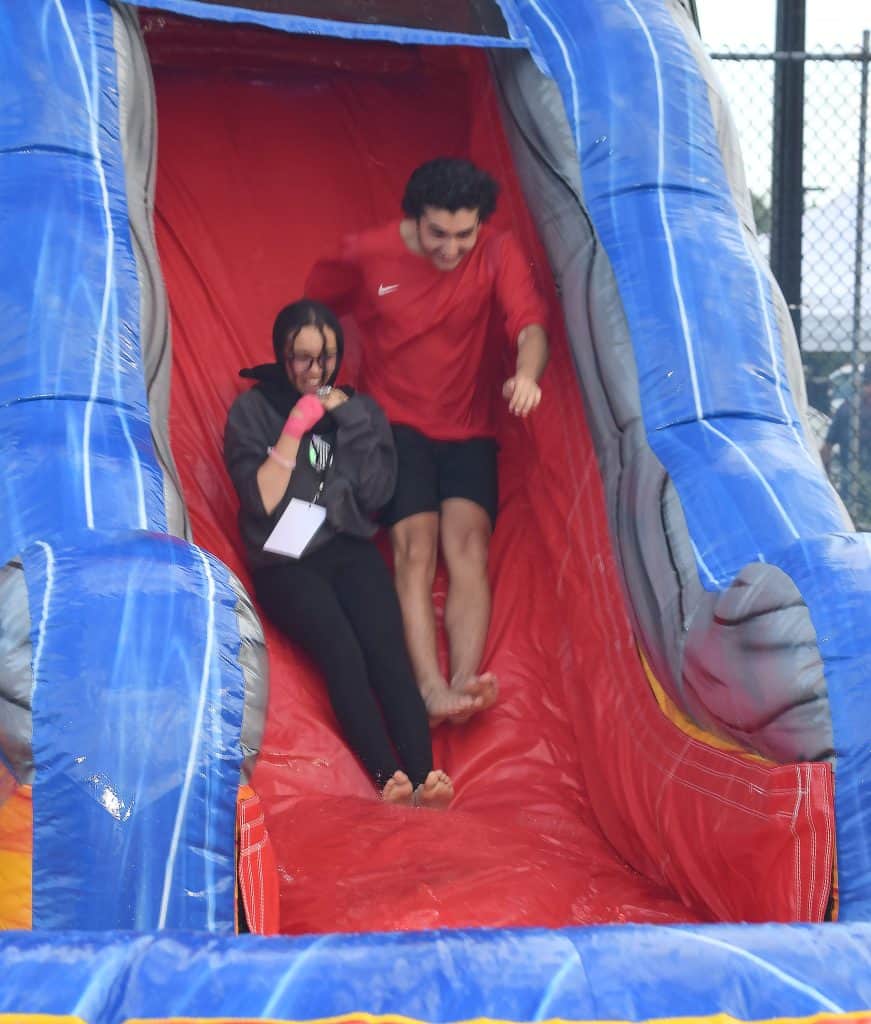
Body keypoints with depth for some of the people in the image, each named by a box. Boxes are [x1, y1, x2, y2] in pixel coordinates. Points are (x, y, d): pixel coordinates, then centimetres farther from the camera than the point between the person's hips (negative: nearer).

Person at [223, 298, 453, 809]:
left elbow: (377, 493, 0)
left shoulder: (361, 410, 13)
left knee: (387, 648, -25)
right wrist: (295, 428, -10)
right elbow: (262, 501, -7)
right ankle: (389, 778, -39)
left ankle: (425, 775, -39)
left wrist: (349, 421, -5)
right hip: (284, 564, -2)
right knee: (341, 650, -30)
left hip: (351, 551, 2)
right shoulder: (252, 411, 4)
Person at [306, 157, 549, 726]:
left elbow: (531, 326, -18)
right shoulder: (366, 257, -7)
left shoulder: (497, 254, -6)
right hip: (394, 424, -1)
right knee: (416, 546, -23)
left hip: (468, 431, 2)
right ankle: (432, 689, -38)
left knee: (468, 544, -22)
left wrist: (526, 372, -40)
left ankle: (463, 681, -37)